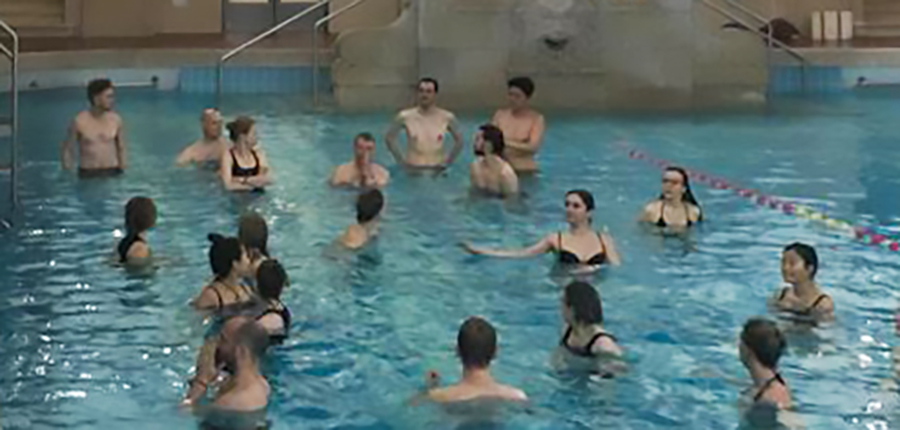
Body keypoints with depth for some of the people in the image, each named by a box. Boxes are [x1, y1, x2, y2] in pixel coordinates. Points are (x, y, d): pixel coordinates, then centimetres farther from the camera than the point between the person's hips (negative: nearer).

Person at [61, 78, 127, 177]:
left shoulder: (116, 119, -4)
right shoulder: (79, 122, -10)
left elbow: (121, 149, 6)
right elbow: (67, 150, -2)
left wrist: (122, 173, 2)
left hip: (112, 173, 2)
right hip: (88, 175, -2)